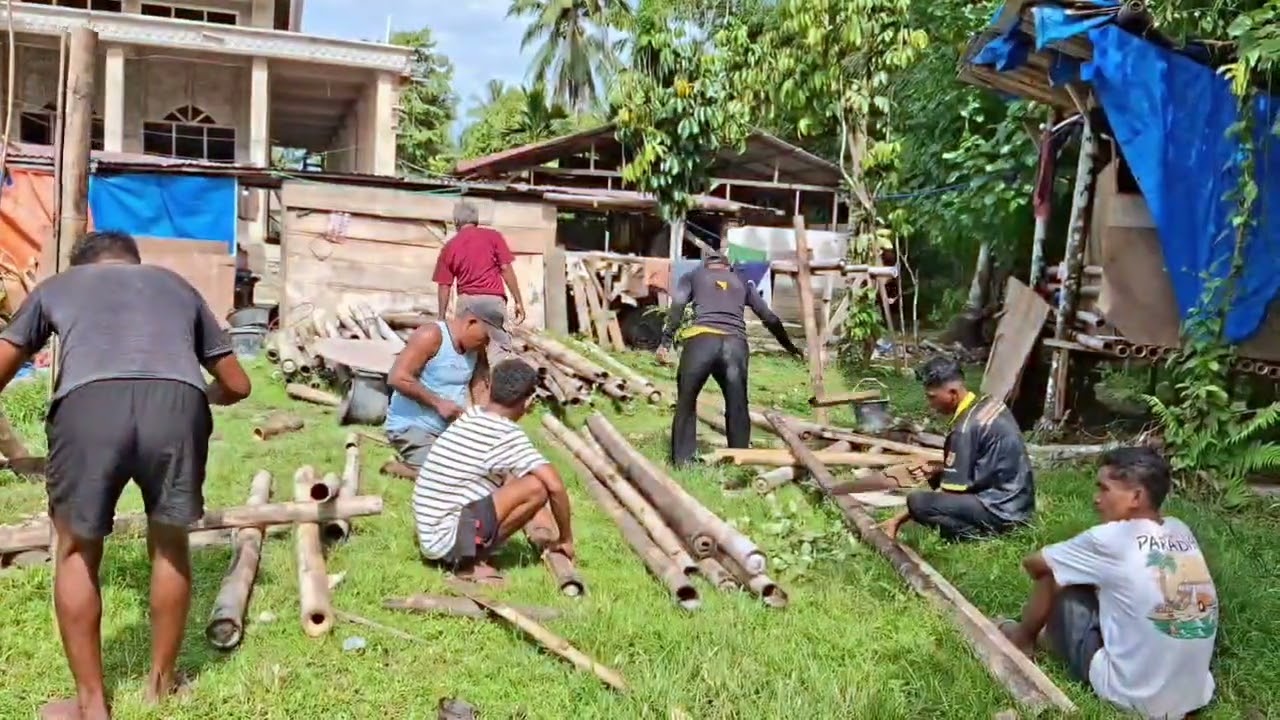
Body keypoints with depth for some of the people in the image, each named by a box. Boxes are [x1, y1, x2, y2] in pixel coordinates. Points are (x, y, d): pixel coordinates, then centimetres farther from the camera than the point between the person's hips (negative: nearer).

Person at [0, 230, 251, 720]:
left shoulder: (58, 284, 34)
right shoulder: (176, 285, 36)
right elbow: (237, 386, 39)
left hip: (88, 404, -1)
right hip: (177, 403, 1)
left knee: (77, 550, 22)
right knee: (169, 543, 24)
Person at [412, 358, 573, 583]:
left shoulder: (471, 416, 8)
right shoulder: (508, 435, -16)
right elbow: (555, 486, -21)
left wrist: (539, 516, 25)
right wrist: (565, 538, -5)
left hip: (429, 536, 9)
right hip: (446, 538, -9)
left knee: (509, 477, 19)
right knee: (536, 487, -15)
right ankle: (471, 559, -6)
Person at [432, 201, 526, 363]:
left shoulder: (449, 247, 10)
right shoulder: (493, 236, 4)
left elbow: (444, 286, 8)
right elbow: (506, 269, -2)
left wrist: (442, 317, 14)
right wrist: (518, 301, 1)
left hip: (466, 301, 3)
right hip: (493, 299, -3)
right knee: (499, 349, -5)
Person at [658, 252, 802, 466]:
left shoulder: (693, 276, 25)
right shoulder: (742, 283, 31)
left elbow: (677, 306, 5)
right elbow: (770, 319, 33)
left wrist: (666, 342, -1)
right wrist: (790, 346, 45)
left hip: (702, 340, -1)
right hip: (735, 345, 2)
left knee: (686, 403, 10)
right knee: (737, 407, 12)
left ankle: (681, 463, 8)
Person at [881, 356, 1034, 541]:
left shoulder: (965, 428, -21)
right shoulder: (988, 404, 5)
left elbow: (951, 491, -15)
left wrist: (899, 519, -10)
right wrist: (937, 468, 9)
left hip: (1003, 511, -10)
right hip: (1019, 502, 10)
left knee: (917, 502, -22)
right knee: (938, 477, 22)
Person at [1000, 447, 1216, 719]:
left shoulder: (1110, 538, -13)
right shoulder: (1181, 531, 3)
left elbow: (1033, 563, 2)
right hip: (1196, 696, 6)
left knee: (1053, 579, 8)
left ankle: (1022, 638, 33)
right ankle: (1060, 634, 43)